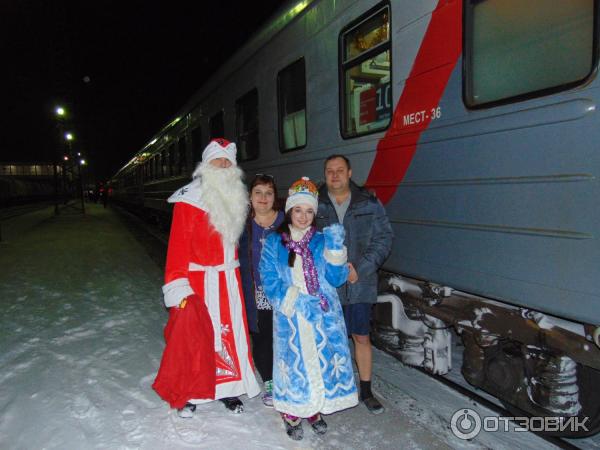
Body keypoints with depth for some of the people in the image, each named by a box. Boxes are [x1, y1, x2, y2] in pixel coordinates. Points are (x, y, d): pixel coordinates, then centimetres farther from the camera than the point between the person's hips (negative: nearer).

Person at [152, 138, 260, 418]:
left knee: (231, 330, 10)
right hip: (198, 279, -5)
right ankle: (186, 393, 21)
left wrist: (233, 268, 14)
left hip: (228, 278, 6)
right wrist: (177, 285, -17)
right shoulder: (190, 198, -8)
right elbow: (178, 243, -12)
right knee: (192, 334, 0)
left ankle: (227, 387, 27)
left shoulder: (234, 198, 11)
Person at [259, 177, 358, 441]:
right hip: (289, 317, -2)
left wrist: (335, 249, -14)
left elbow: (336, 279, -1)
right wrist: (296, 301, -19)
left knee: (323, 359, 7)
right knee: (293, 361, 4)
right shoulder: (274, 243, 1)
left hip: (325, 315, 2)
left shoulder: (322, 240, 6)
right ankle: (292, 413, 28)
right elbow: (270, 282, -7)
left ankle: (315, 409, 31)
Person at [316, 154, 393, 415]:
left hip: (360, 284, 1)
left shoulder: (369, 203, 1)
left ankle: (366, 391, 31)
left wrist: (360, 268, -12)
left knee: (362, 337, 12)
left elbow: (384, 238, -1)